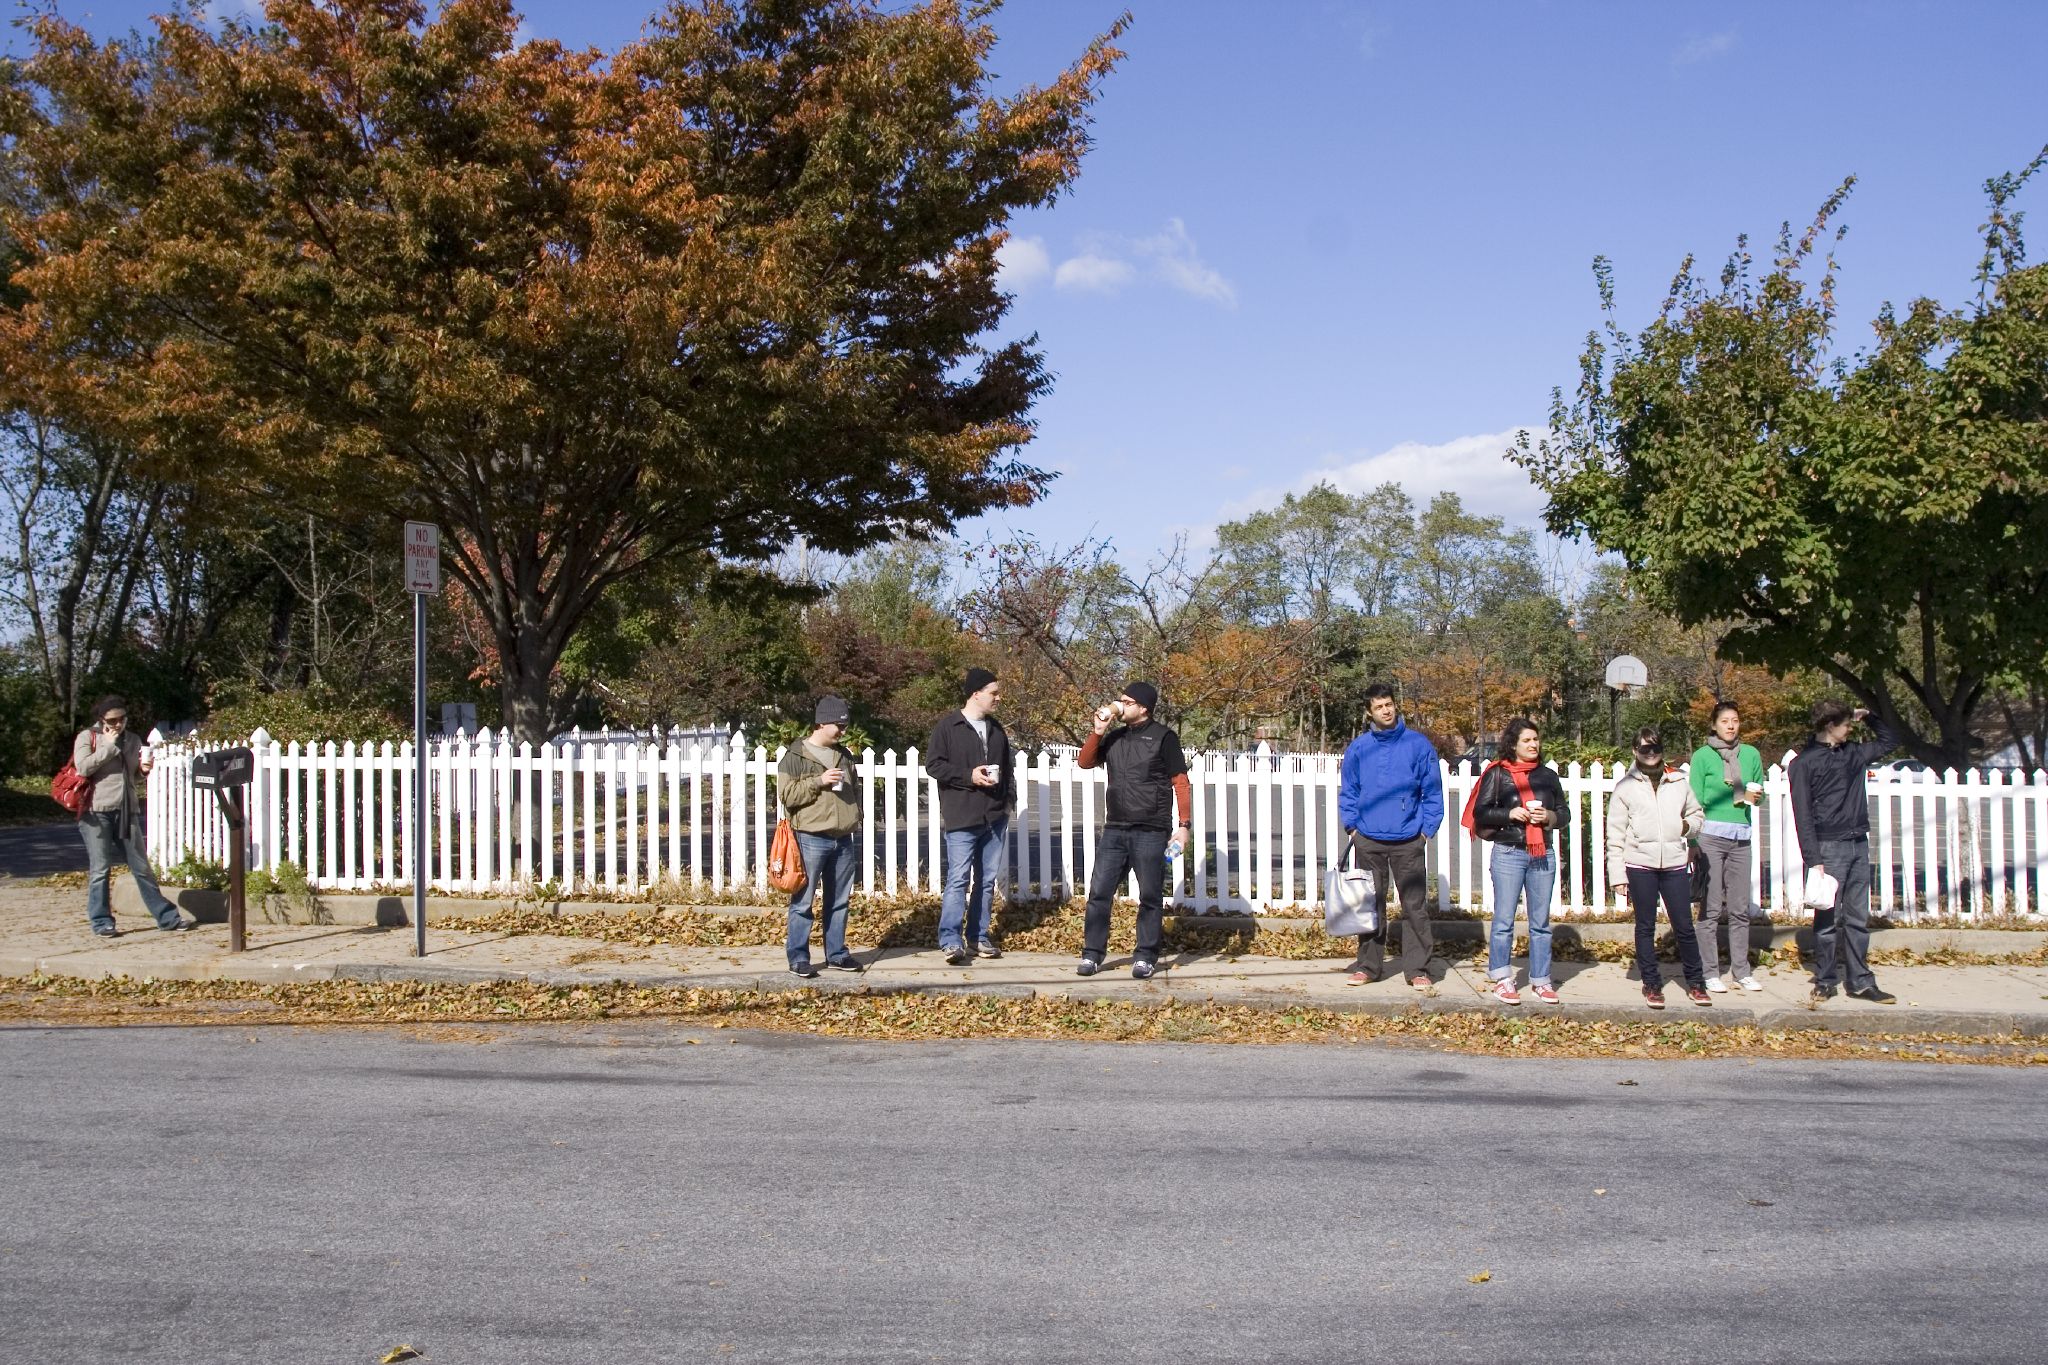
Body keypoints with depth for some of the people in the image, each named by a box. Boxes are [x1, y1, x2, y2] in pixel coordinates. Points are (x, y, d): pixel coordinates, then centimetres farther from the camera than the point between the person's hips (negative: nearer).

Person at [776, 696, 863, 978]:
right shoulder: (795, 756, -5)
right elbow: (787, 794, -13)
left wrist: (856, 816, 14)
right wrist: (819, 781, -19)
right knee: (804, 901, -3)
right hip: (811, 839, -6)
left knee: (838, 900, 12)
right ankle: (798, 957, 3)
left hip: (842, 839, 6)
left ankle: (837, 954, 21)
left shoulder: (844, 755, 15)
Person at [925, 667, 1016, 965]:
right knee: (958, 879, -10)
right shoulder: (948, 727, -5)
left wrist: (1010, 800, 11)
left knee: (988, 879, 9)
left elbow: (1008, 766, 22)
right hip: (962, 818, -6)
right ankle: (950, 941, -8)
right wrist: (969, 776, -17)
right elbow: (933, 765, -9)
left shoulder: (996, 728, 15)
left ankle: (978, 935, 18)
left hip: (995, 817, 6)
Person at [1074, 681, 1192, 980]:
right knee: (1099, 893, 1)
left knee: (1150, 897, 2)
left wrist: (1183, 825, -11)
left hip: (1151, 832, -5)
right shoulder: (1114, 738, 14)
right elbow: (1084, 762, 9)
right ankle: (1092, 955, 7)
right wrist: (1098, 730, -3)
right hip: (1115, 830, 5)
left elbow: (1181, 783, -4)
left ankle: (1145, 957, 11)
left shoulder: (1163, 737, -3)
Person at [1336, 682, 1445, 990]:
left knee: (1415, 906, 1)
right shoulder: (1357, 748, 3)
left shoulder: (1419, 745, -1)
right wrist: (1352, 826, 1)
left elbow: (1432, 791, 1)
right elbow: (1347, 791, 9)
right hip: (1368, 840, 2)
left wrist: (1426, 829, -4)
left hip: (1409, 840, -2)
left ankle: (1418, 968, 8)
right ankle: (1368, 965, 18)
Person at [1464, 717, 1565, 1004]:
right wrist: (1509, 814, -16)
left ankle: (1540, 981, 15)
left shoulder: (1548, 775, 11)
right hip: (1508, 853, -3)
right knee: (1504, 920, -1)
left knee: (1541, 922, 8)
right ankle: (1502, 979, 8)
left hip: (1543, 854, 4)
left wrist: (1548, 816, -7)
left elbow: (1563, 812, 14)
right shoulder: (1497, 774, 0)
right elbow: (1480, 812, -2)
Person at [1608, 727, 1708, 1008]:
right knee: (1645, 927, 7)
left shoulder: (1678, 782, 8)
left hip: (1675, 863, 1)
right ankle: (1651, 984, 17)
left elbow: (1697, 814, 21)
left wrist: (1689, 825, -4)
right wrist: (1617, 874, -4)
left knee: (1684, 926, 4)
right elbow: (1615, 834, 0)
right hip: (1639, 865, -1)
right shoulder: (1625, 787, 1)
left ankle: (1695, 982, 17)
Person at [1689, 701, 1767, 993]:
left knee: (1740, 908, 6)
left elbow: (1759, 796, 21)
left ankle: (1741, 970, 14)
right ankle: (1710, 972, 3)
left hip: (1740, 837, 4)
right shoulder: (1703, 756, 1)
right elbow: (1695, 802, 0)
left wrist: (1756, 797, -3)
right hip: (1711, 835, -3)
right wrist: (1694, 840, -6)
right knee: (1711, 908, -2)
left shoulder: (1751, 754, 11)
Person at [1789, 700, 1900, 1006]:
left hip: (1859, 845, 6)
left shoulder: (1853, 753, 13)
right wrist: (1813, 860, -16)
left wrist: (1868, 716, 15)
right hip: (1829, 848, -6)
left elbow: (1889, 741, 31)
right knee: (1828, 919, -2)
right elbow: (1803, 815, -10)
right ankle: (1825, 981, 7)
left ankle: (1861, 981, 12)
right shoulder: (1804, 762, -6)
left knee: (1858, 919, 8)